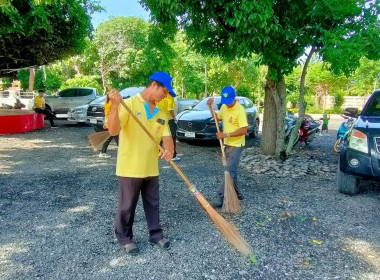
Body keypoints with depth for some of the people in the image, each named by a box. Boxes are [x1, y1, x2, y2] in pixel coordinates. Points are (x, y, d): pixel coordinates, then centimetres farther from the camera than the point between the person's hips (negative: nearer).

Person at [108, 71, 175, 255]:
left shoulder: (161, 114, 9)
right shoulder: (129, 104, -11)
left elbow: (167, 136, 0)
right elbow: (113, 131, -21)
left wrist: (169, 150, -23)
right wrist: (114, 106, -35)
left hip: (151, 168, 6)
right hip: (130, 168, -6)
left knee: (153, 204, 17)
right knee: (127, 206, 10)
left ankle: (156, 234, 35)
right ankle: (125, 238, 29)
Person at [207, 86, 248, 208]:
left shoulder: (240, 110, -19)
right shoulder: (224, 107, 5)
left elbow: (244, 130, -24)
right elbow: (217, 118, 22)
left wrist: (226, 134, -25)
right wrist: (211, 107, 5)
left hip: (236, 145, -8)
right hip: (227, 144, 8)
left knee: (230, 171, -7)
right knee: (231, 171, 15)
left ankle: (222, 197, -2)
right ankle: (236, 193, 29)